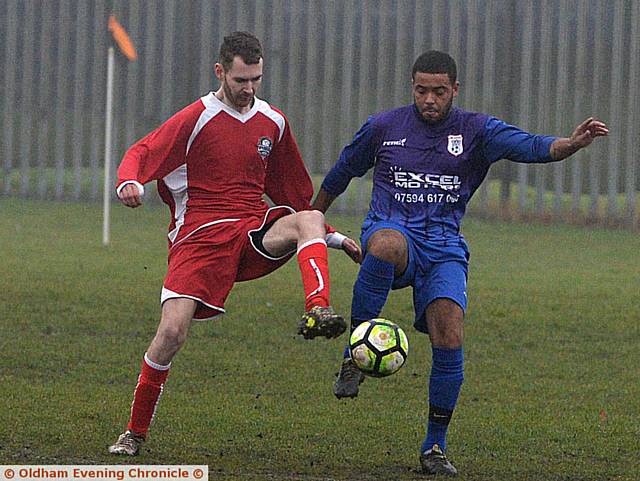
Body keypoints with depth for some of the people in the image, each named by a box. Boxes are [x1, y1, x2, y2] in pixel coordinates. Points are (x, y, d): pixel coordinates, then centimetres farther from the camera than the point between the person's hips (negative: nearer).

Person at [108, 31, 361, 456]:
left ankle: (317, 313, -50)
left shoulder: (273, 123, 13)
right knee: (172, 331, -16)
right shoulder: (195, 119, -1)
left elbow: (297, 196, 24)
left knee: (307, 220, -29)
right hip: (201, 237, -3)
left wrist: (335, 237, 21)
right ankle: (135, 433, 1)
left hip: (256, 231, 3)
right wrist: (130, 182, -29)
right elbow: (141, 155, -5)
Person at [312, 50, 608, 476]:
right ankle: (354, 358, -30)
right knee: (387, 245, -41)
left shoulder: (476, 131, 6)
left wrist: (572, 144, -30)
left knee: (449, 339, -18)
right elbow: (342, 173, 24)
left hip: (444, 249, 1)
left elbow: (530, 146, -10)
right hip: (391, 229, -1)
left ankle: (435, 447, -2)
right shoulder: (383, 128, 8)